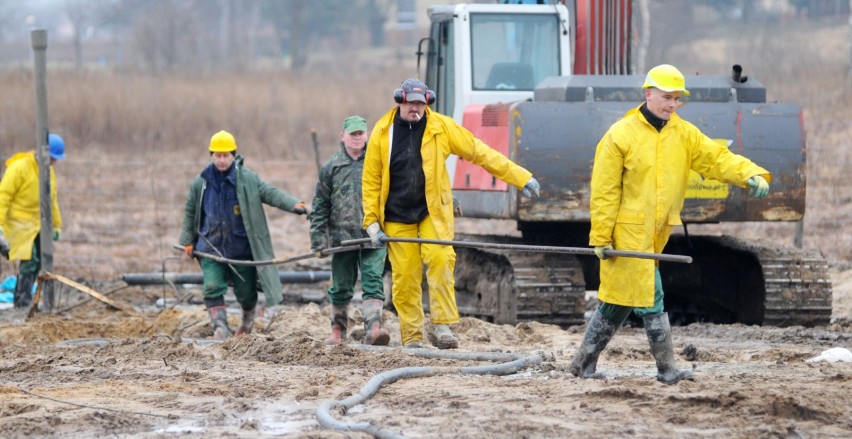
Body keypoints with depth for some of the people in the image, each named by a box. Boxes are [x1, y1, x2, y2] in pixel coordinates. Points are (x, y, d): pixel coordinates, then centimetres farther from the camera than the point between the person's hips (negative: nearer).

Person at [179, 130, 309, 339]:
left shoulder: (248, 179, -5)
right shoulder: (200, 183, 2)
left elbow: (271, 193, -14)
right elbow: (190, 212, 14)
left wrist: (295, 205, -29)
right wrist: (188, 241, 15)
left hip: (241, 247, -1)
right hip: (211, 247, 1)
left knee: (245, 290, 9)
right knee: (212, 288, -15)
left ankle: (248, 318, 38)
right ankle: (220, 327, -10)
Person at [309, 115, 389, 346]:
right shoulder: (331, 167, 6)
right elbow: (320, 207, 7)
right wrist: (318, 241, 1)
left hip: (374, 238, -1)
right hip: (342, 237, 1)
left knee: (373, 283, -13)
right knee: (341, 288, 10)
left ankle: (373, 328, -23)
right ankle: (338, 331, 23)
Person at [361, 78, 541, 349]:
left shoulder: (441, 127, -2)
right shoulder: (382, 133, -1)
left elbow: (480, 152, 2)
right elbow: (371, 181, 5)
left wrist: (520, 177, 0)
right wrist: (371, 221, -1)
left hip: (433, 212, 0)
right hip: (397, 217, 0)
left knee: (440, 260, -21)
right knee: (404, 275, -3)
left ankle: (442, 326, -16)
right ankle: (411, 337, 6)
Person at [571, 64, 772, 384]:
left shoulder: (682, 134, 8)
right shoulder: (621, 136, -9)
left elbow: (716, 157, -2)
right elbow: (604, 191, -9)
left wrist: (752, 174, -19)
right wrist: (601, 237, -11)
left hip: (655, 235, 7)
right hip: (628, 233, -6)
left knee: (619, 303, 11)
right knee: (651, 298, -9)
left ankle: (584, 364, 20)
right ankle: (667, 370, -3)